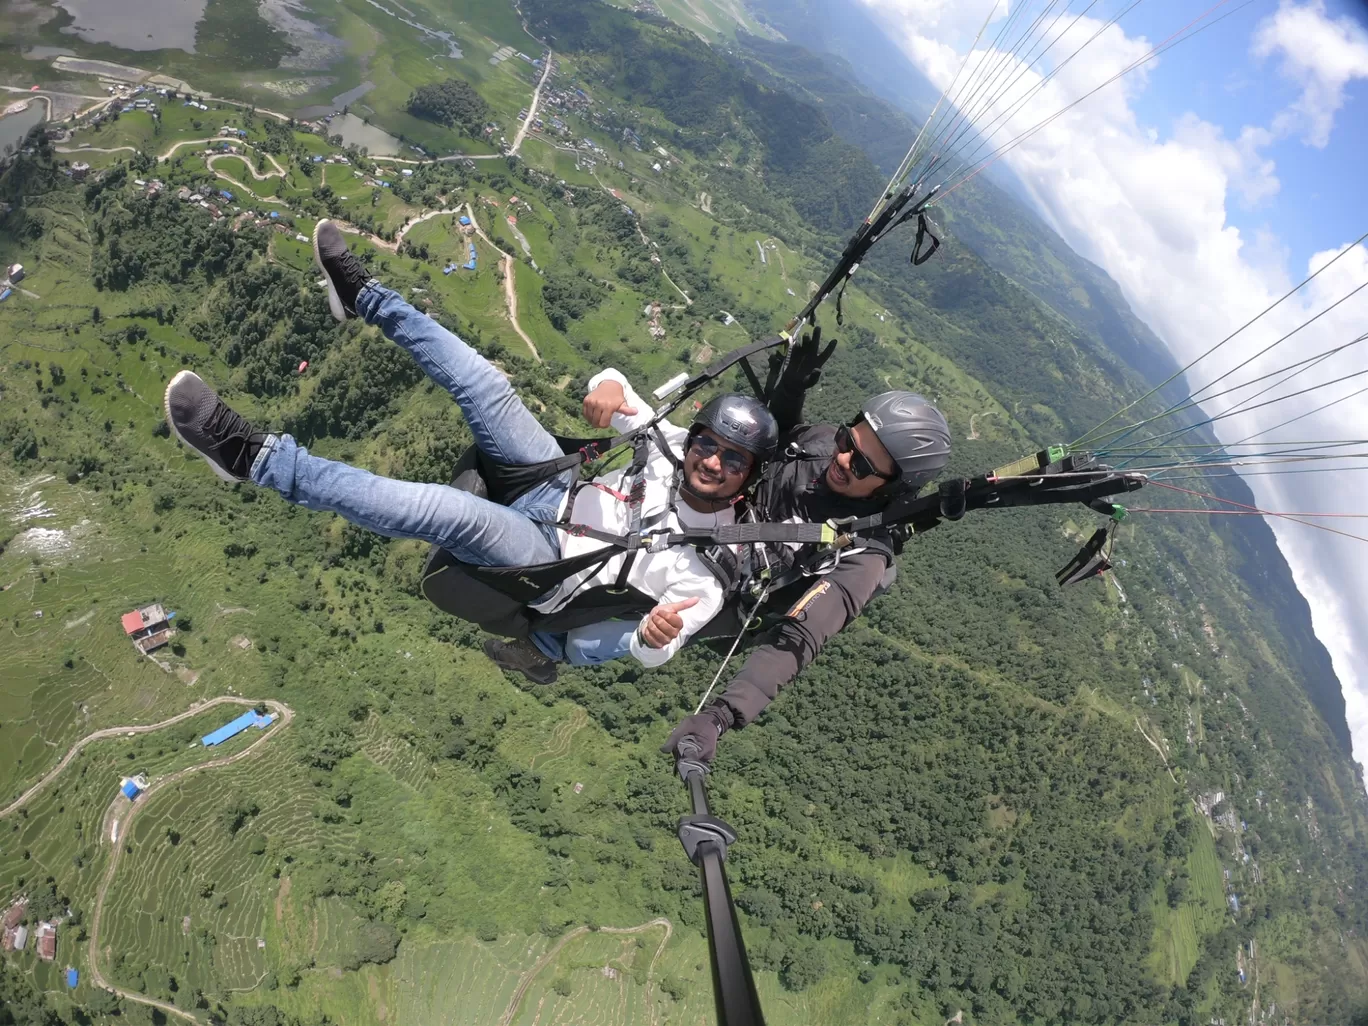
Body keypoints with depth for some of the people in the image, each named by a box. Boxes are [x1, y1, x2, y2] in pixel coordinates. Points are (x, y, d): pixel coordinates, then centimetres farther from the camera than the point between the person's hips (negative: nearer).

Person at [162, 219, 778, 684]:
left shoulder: (710, 565, -20)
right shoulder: (676, 444, -6)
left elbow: (651, 655, -21)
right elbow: (609, 382, 3)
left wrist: (656, 637, -43)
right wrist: (608, 388, -19)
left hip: (548, 559, -7)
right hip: (564, 489, 7)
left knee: (449, 512, -35)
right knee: (482, 385, -7)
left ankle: (254, 458, -29)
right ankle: (362, 296, 13)